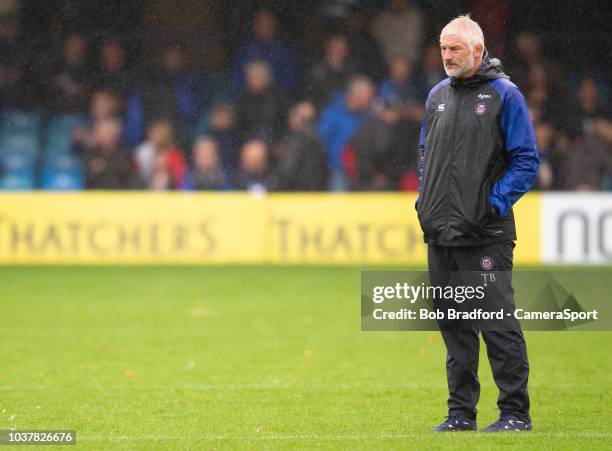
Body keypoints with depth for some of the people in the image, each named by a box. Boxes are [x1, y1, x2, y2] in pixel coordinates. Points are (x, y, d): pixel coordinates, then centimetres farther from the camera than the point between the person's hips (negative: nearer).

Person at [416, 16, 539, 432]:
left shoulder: (504, 94, -4)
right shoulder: (437, 96, 14)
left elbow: (526, 161, -6)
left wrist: (495, 203, -13)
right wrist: (425, 201, 11)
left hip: (485, 236, -6)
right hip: (441, 233, 6)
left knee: (498, 323, -7)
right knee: (454, 324, 9)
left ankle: (515, 412, -2)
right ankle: (461, 412, 15)